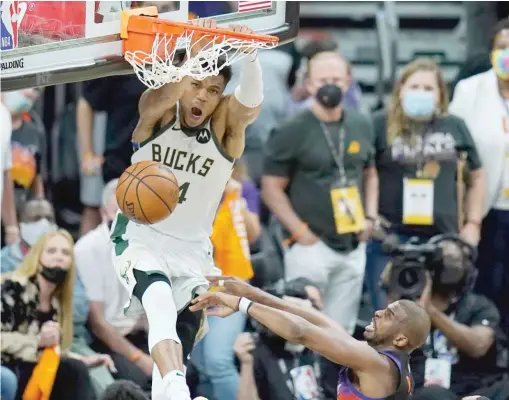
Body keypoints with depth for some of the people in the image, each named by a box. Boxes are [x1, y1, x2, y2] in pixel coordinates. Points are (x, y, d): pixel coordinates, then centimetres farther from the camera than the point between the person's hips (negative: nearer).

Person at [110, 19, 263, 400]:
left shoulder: (226, 122, -10)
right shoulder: (158, 111, -11)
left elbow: (251, 102, -33)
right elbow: (163, 94, -36)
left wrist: (250, 55, -54)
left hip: (192, 250, 3)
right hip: (141, 237, -3)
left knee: (177, 351, 3)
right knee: (161, 300, -33)